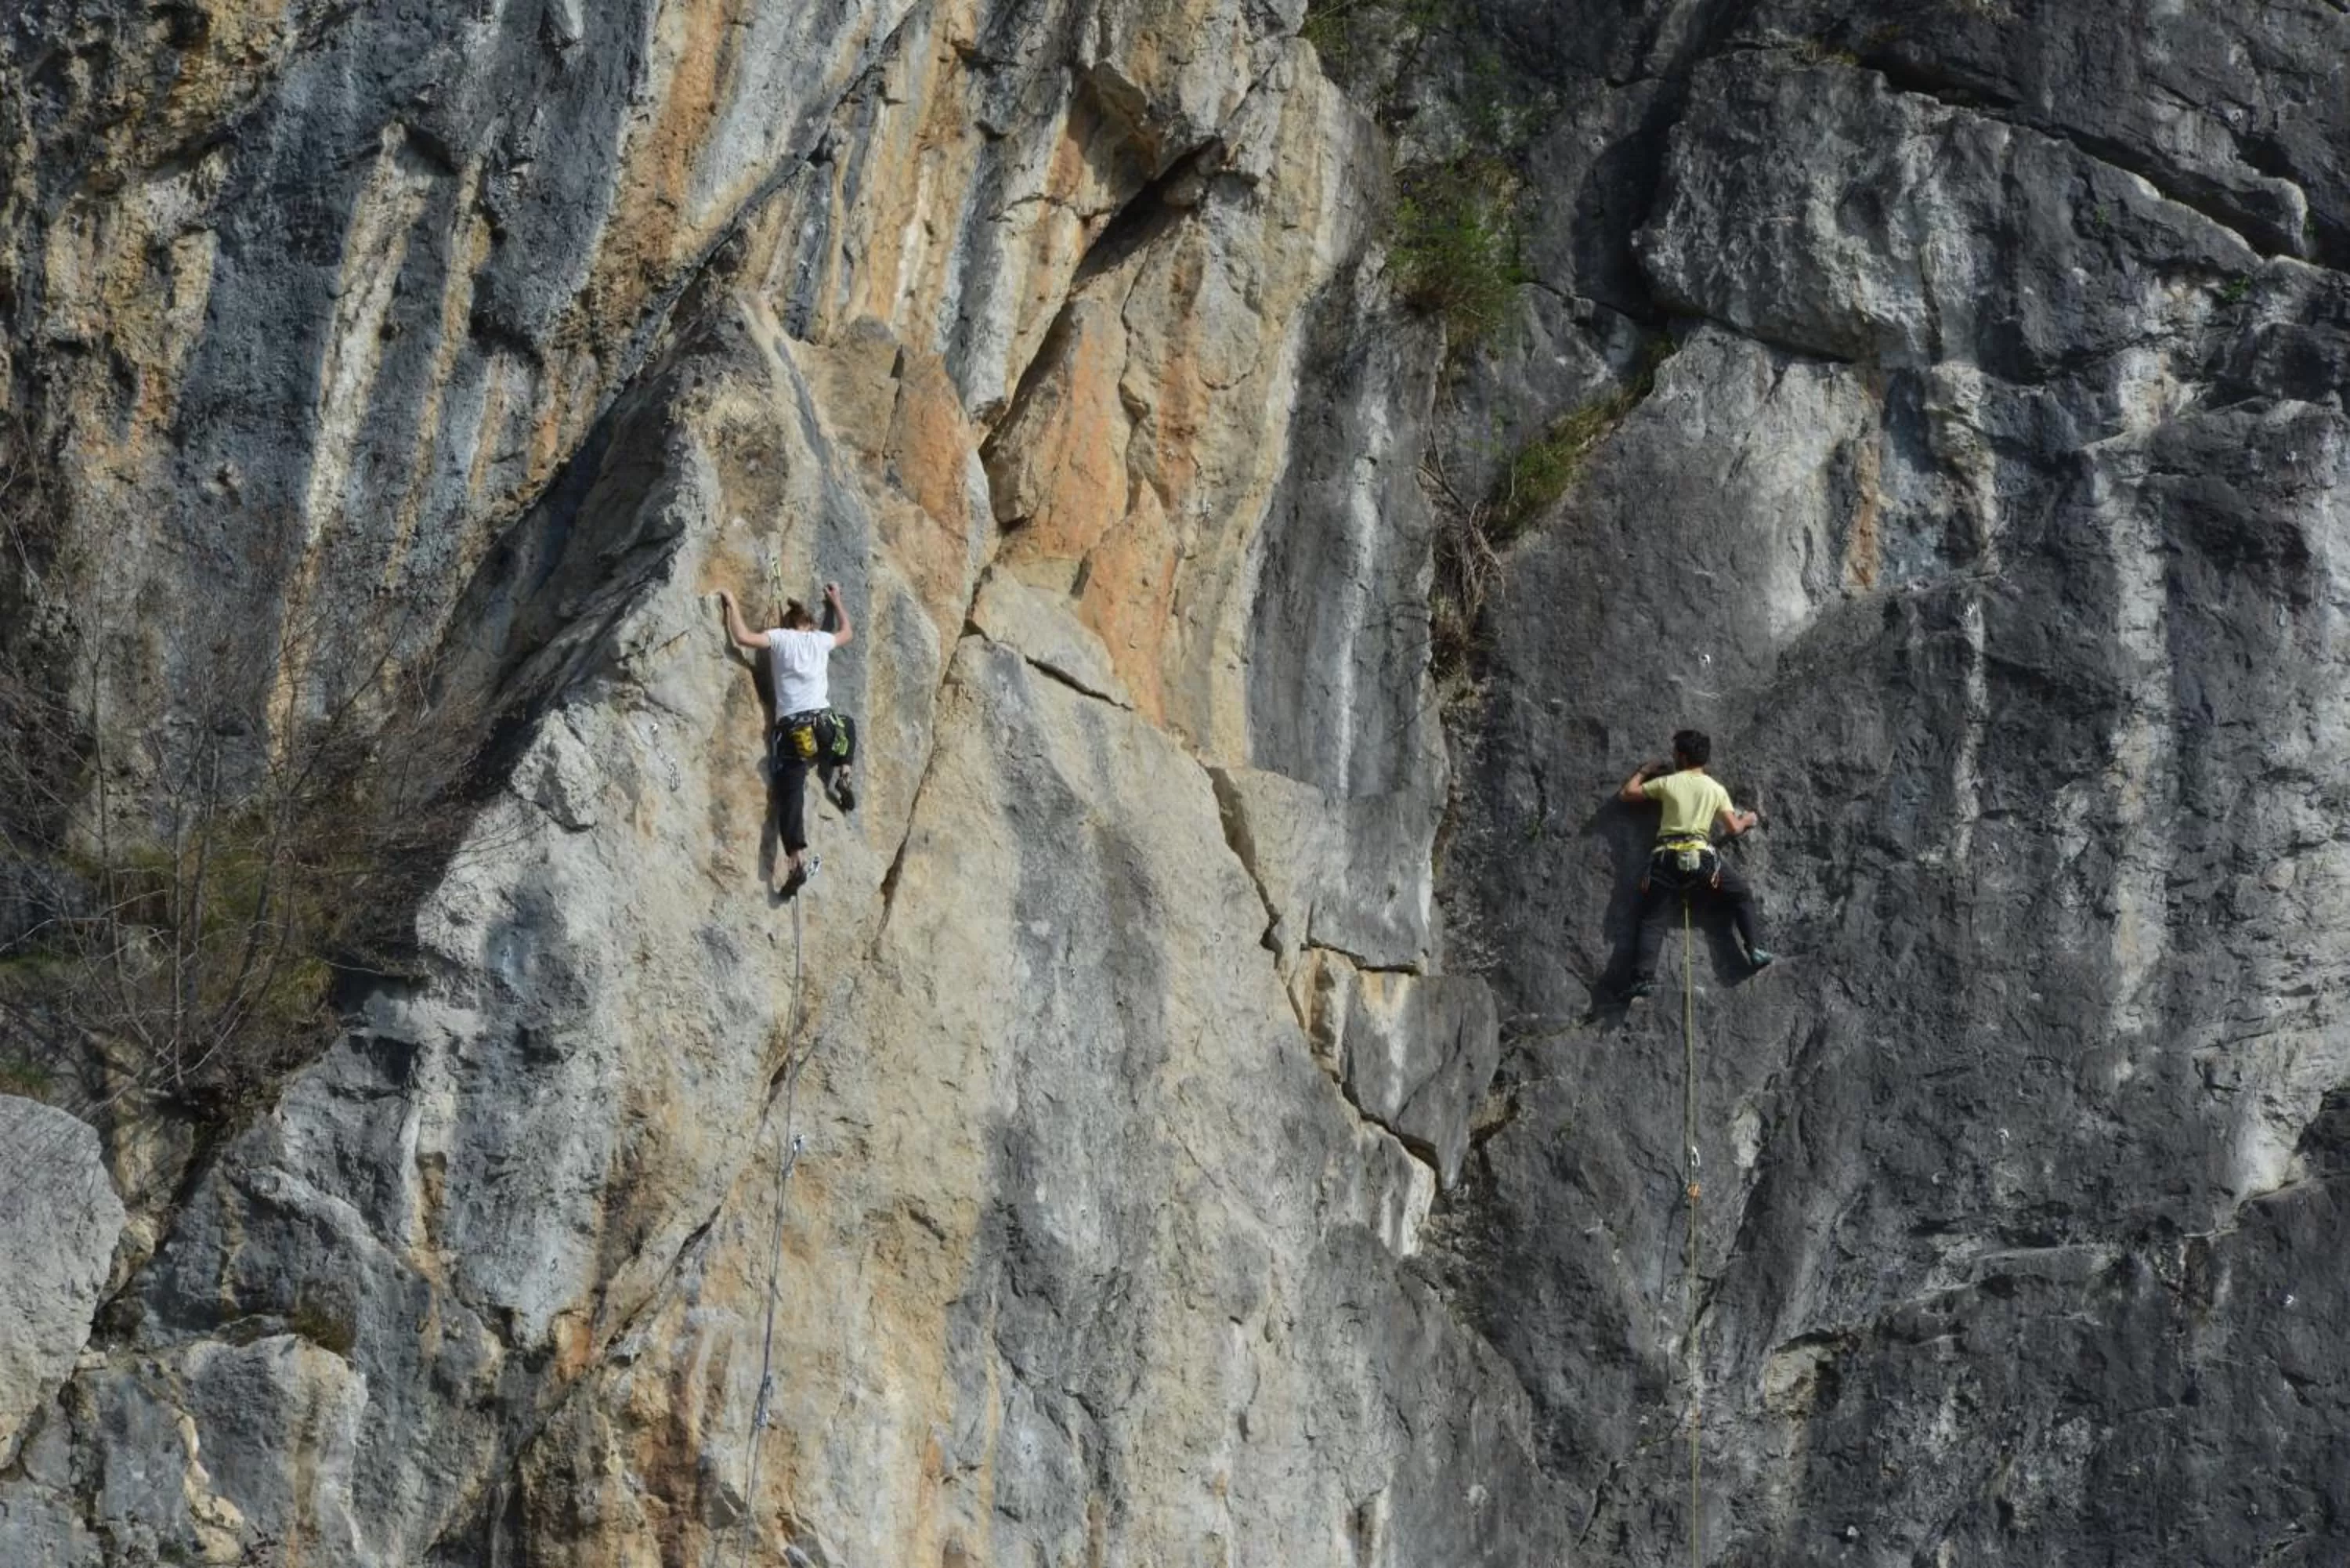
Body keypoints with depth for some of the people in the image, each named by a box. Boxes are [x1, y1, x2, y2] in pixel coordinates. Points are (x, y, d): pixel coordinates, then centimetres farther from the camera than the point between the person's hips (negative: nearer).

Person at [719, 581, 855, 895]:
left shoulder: (779, 638, 7)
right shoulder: (820, 640, 16)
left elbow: (742, 637, -9)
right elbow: (847, 632, 38)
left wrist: (731, 604, 5)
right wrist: (836, 602, 53)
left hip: (792, 729, -2)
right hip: (823, 722, 2)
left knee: (790, 796, -4)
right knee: (847, 728, 39)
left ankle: (798, 858, -19)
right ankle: (844, 777, 22)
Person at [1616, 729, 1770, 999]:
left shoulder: (1667, 782, 8)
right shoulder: (1716, 789, 11)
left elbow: (1626, 794, 16)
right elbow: (1733, 829, 13)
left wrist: (1644, 772, 33)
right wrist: (1748, 820, 36)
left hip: (1667, 857, 0)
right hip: (1702, 856, 0)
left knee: (1652, 921, 0)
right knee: (1742, 895, 20)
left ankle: (1643, 977, -16)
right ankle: (1755, 948, 5)